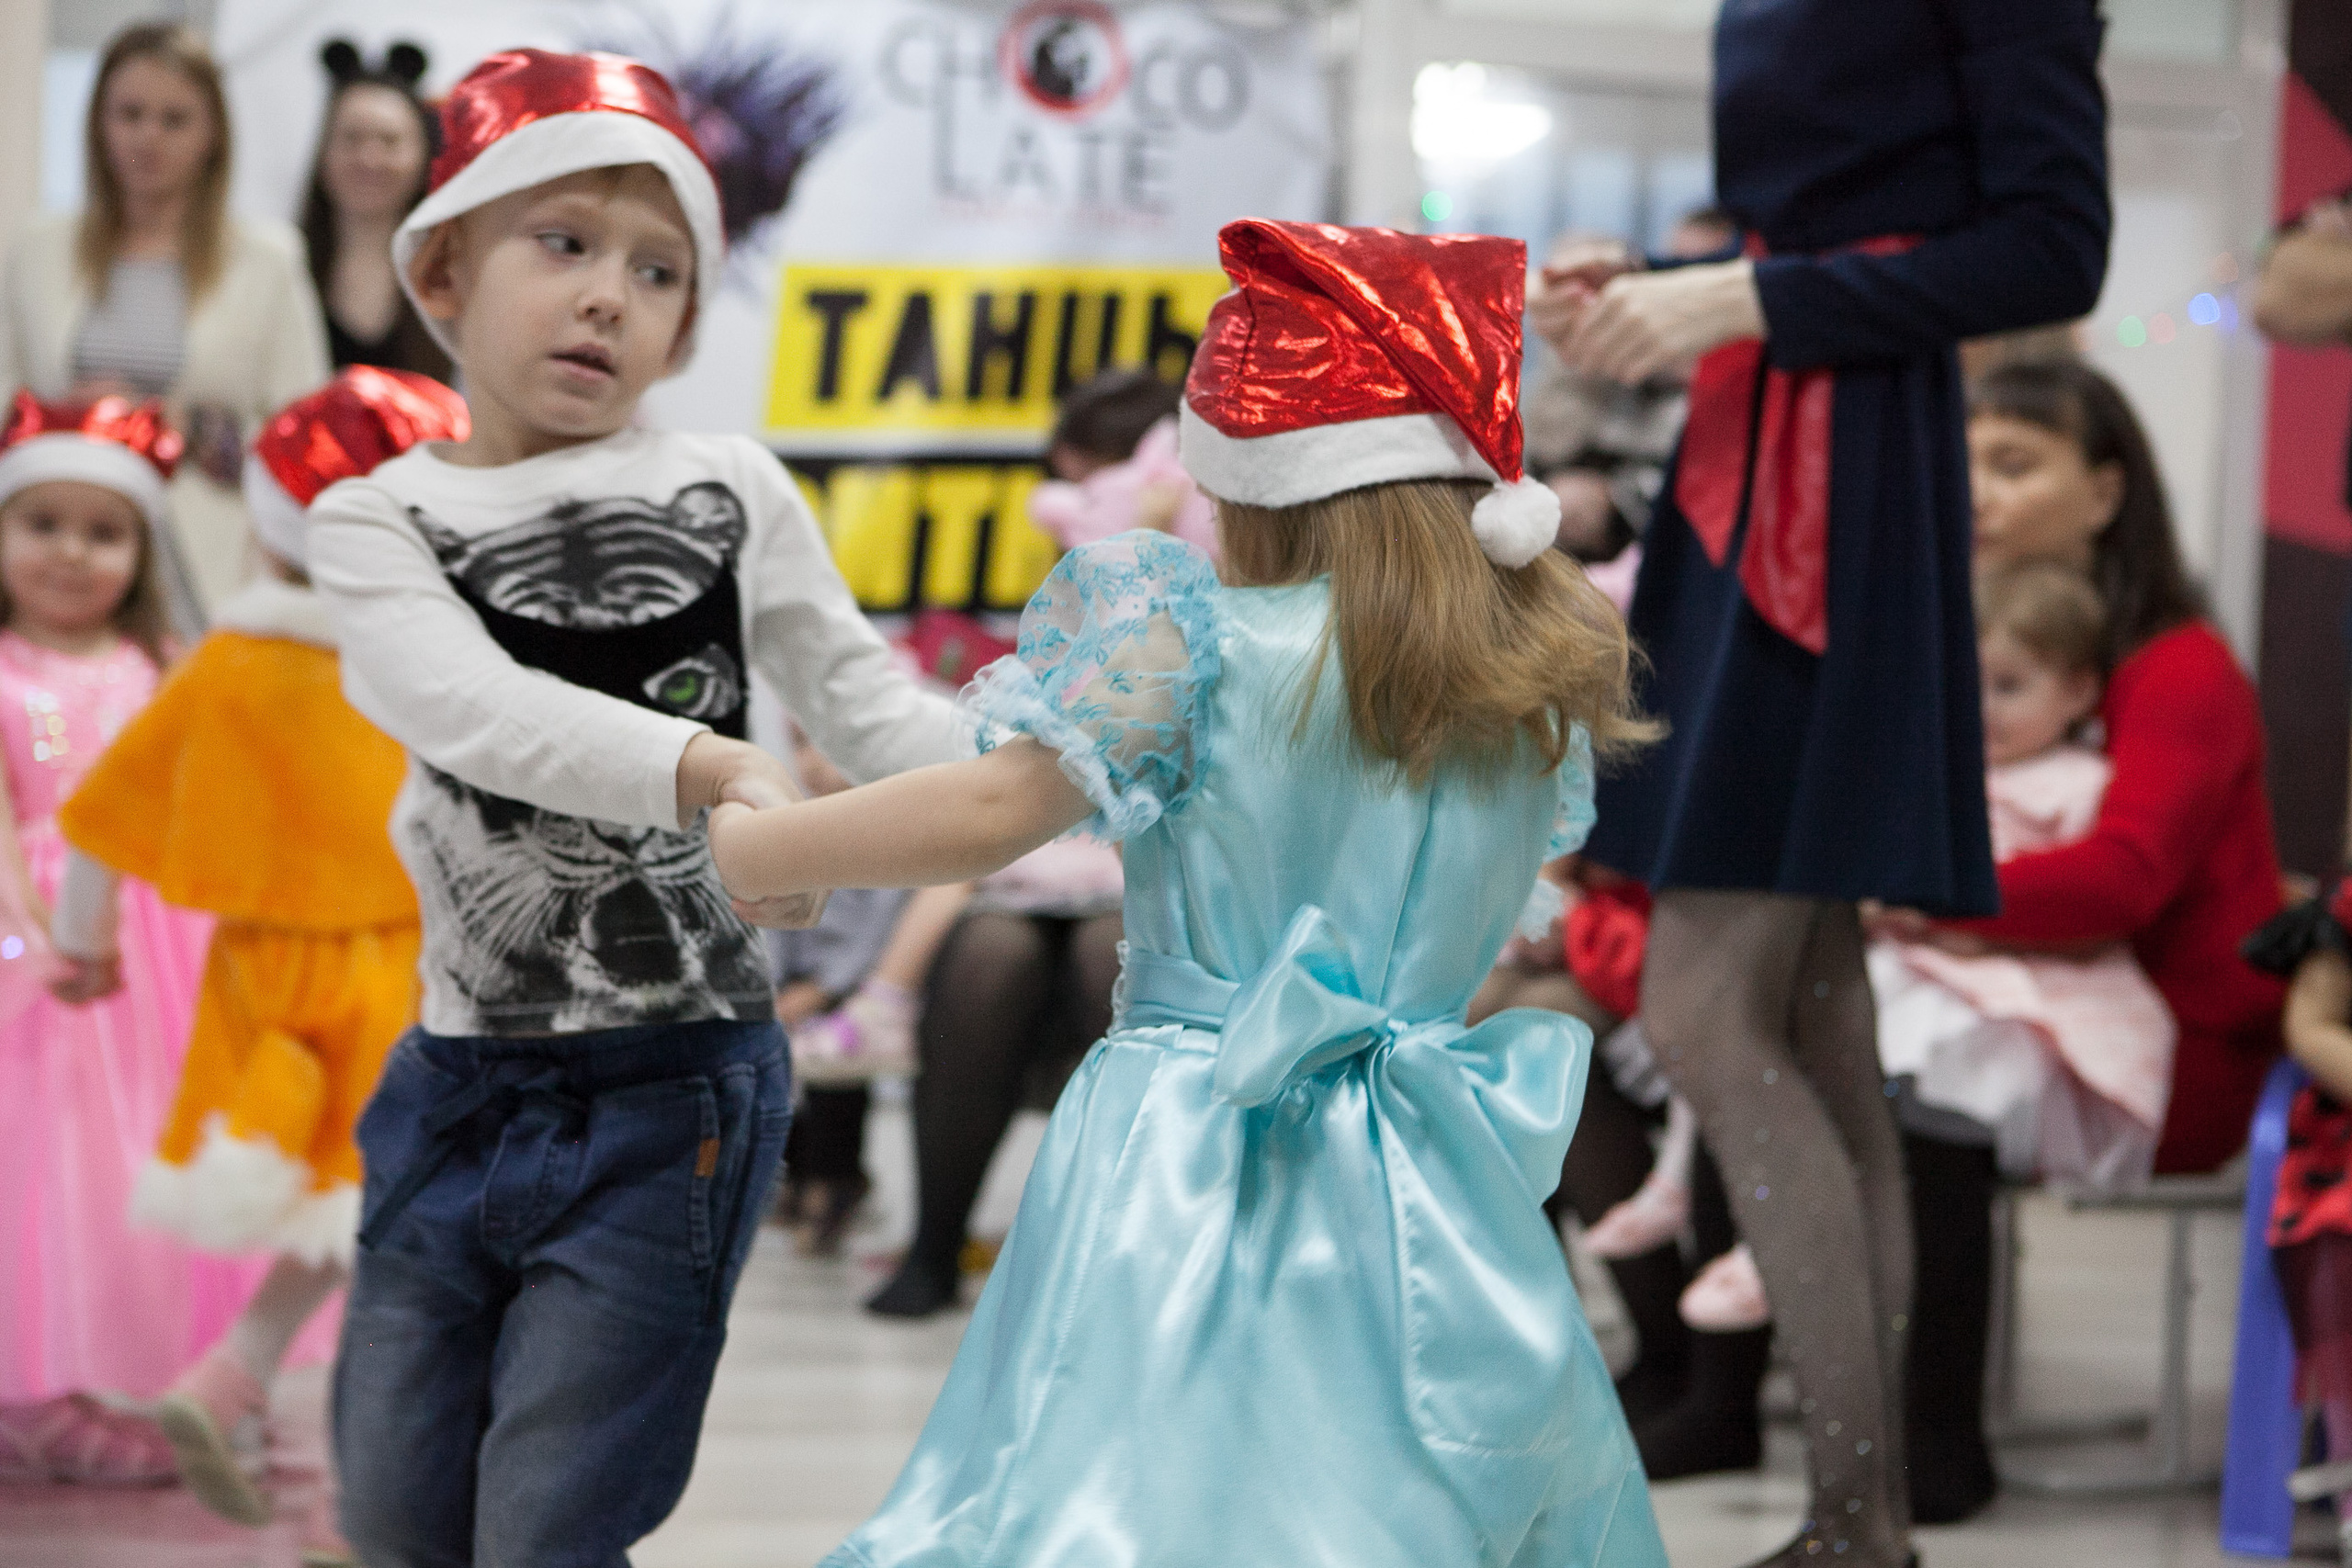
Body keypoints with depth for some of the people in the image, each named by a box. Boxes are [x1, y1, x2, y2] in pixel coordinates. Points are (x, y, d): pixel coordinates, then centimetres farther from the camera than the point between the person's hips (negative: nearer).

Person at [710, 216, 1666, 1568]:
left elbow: (991, 811, -11)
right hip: (1426, 1197, 5)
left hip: (1196, 1176, -5)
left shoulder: (1197, 652, -8)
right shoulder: (1540, 685, 8)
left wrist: (747, 848, 0)